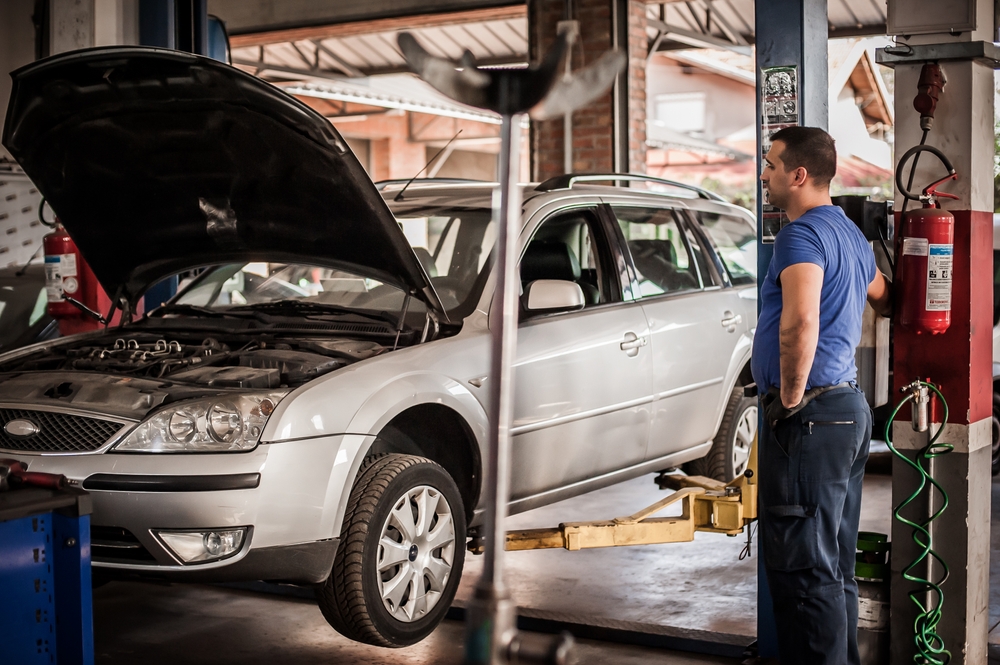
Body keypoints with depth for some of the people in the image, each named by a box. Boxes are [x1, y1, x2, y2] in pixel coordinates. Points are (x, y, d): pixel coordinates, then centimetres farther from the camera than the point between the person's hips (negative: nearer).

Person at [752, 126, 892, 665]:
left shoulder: (803, 233, -15)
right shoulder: (850, 233, 16)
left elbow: (800, 323, -33)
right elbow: (884, 300, 35)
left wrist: (791, 396, -19)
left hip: (809, 418, -10)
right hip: (851, 408, 10)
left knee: (803, 568, -5)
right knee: (836, 564, 16)